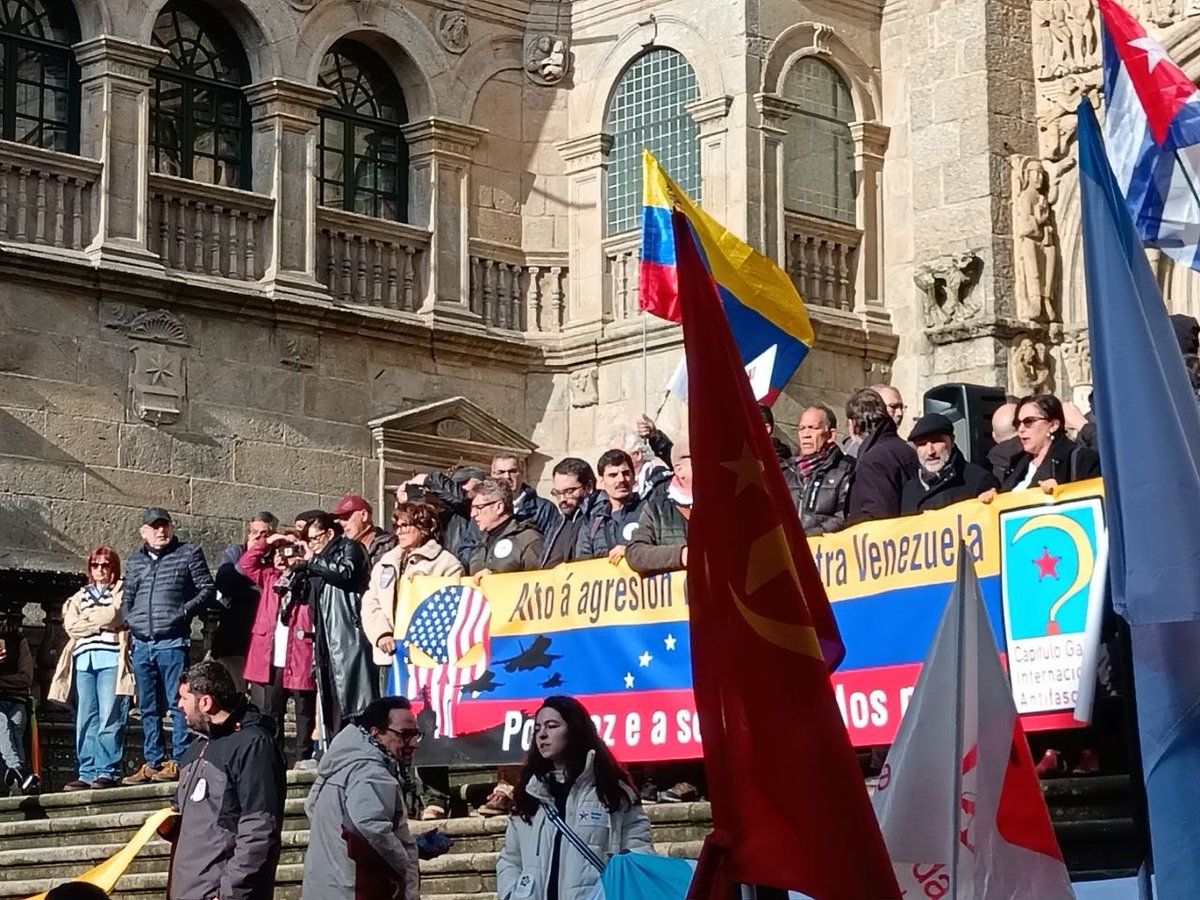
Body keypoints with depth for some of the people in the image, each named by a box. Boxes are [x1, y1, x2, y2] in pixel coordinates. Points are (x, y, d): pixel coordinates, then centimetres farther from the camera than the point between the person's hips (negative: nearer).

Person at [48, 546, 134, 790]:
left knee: (109, 719, -11)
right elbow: (71, 626, 9)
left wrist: (87, 620, 4)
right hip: (84, 661, 4)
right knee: (85, 721, -2)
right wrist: (102, 621, 0)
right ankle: (87, 773, -2)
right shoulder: (79, 597, 25)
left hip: (112, 660, -4)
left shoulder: (122, 592, 13)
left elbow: (118, 617, -5)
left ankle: (107, 771, -13)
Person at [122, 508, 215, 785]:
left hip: (172, 642, -5)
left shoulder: (188, 554, 5)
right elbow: (127, 599, 23)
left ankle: (178, 761, -4)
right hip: (141, 644, 5)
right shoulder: (135, 562, 18)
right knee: (148, 708, 9)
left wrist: (185, 610, -11)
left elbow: (208, 589, 1)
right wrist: (128, 620, 4)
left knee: (177, 704, -5)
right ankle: (152, 762, 14)